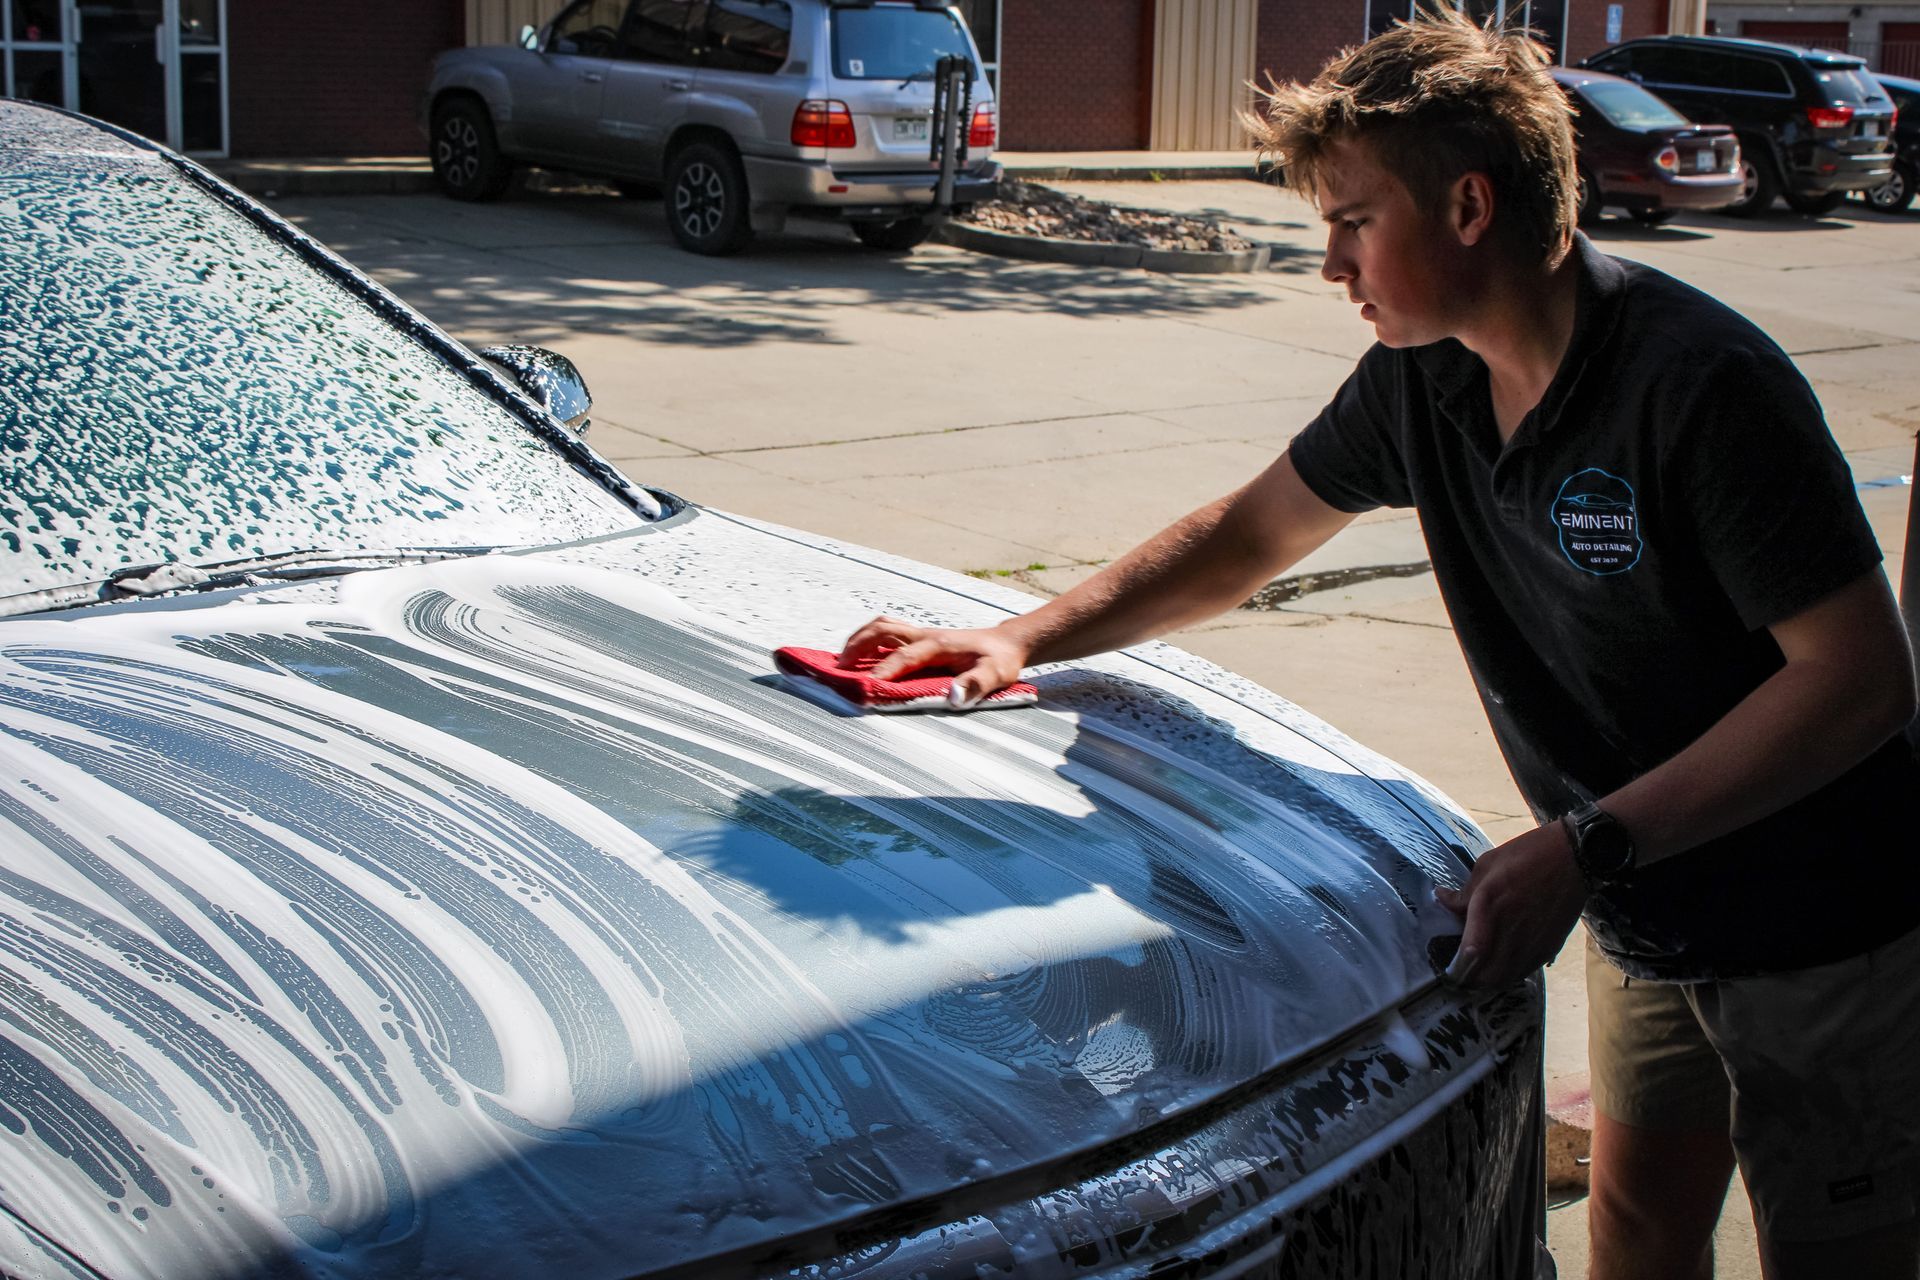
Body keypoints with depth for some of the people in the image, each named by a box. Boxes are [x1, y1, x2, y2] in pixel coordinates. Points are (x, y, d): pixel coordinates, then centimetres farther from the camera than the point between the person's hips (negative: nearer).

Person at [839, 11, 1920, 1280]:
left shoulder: (1701, 383, -28)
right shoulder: (1421, 380, -4)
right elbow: (1251, 533, 10)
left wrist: (1587, 846, -30)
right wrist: (1022, 637, 4)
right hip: (1649, 916, 7)